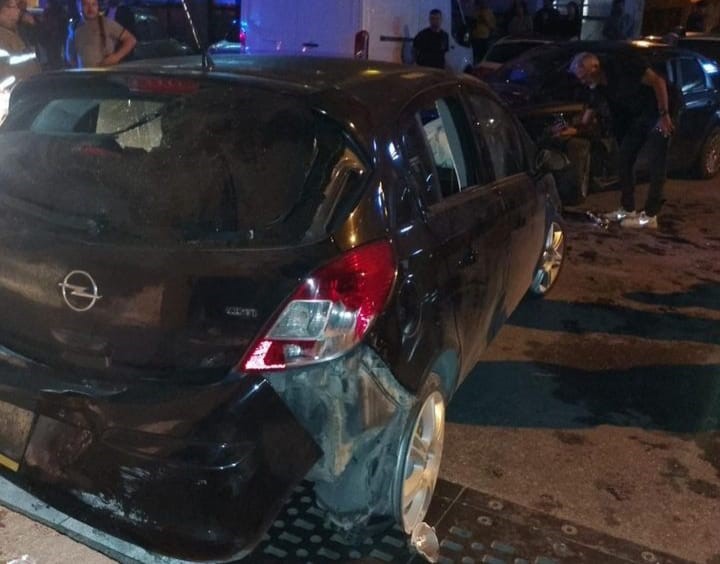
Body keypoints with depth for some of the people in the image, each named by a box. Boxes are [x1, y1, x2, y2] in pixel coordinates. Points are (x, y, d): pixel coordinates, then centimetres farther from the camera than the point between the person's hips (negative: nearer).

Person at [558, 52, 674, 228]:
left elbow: (658, 81, -23)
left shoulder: (621, 65, -25)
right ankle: (627, 209, 15)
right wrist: (577, 129, 3)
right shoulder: (597, 87, -2)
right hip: (639, 116, 8)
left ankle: (650, 216, -5)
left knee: (656, 163, -7)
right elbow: (591, 110, 15)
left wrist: (664, 114, -24)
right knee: (624, 159, 6)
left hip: (660, 112, -8)